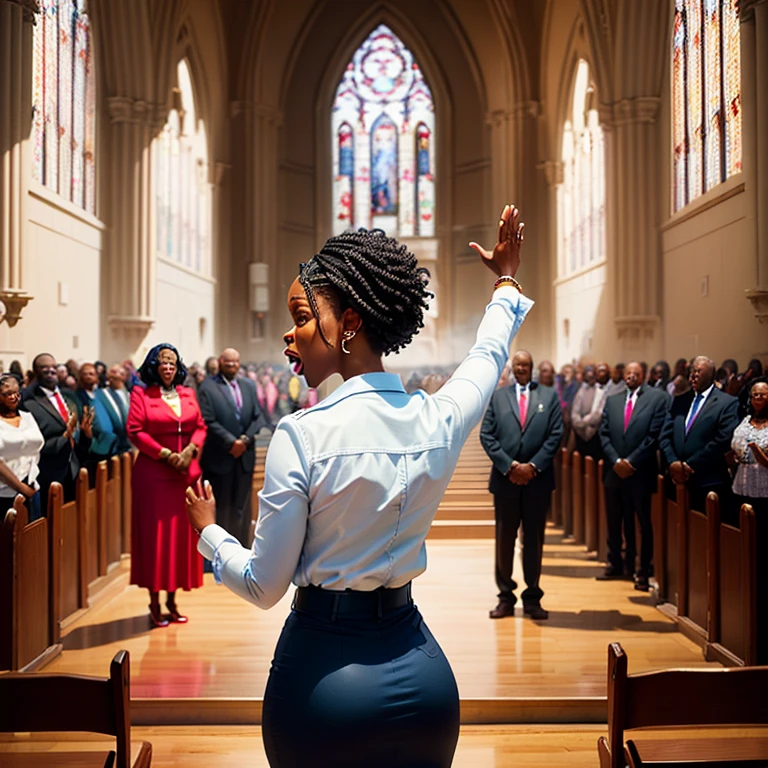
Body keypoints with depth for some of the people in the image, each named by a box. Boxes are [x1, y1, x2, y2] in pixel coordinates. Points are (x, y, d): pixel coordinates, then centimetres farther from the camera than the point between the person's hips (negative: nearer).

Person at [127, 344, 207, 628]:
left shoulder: (188, 395, 13)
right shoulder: (141, 395, 0)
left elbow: (200, 427, 9)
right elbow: (135, 431, -9)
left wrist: (190, 450, -9)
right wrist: (165, 453, -15)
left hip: (186, 473, 5)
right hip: (153, 474, -4)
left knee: (182, 534, 6)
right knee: (155, 534, -1)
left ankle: (172, 601, 15)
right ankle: (154, 604, 6)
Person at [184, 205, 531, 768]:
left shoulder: (302, 435, -19)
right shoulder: (440, 420, -5)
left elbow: (263, 586, -11)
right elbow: (489, 356, 19)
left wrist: (208, 531, 9)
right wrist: (506, 283, 37)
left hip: (323, 675, -4)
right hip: (422, 673, 4)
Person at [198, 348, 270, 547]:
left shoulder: (249, 386, 11)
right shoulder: (207, 387, -4)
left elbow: (258, 417, 6)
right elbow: (208, 422, -12)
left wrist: (245, 439, -9)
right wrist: (231, 443, -16)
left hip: (245, 456, 4)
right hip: (219, 458, -4)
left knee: (242, 508, 9)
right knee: (220, 509, 3)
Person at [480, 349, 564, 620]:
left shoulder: (549, 396, 7)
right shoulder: (497, 397, 7)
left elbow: (556, 435, 0)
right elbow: (487, 436, 0)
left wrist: (533, 466, -11)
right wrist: (509, 466, -10)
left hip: (538, 479, 0)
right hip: (505, 478, 0)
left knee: (534, 539, 6)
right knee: (504, 540, 5)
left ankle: (533, 598, 15)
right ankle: (505, 597, 14)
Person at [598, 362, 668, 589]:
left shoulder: (658, 397, -3)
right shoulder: (612, 400, 11)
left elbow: (655, 434, -9)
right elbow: (604, 434, 6)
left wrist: (631, 462, -12)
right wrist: (616, 461, -7)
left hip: (641, 472, -4)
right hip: (614, 471, 4)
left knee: (644, 523, 4)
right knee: (614, 521, 11)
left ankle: (644, 571, 12)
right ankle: (616, 565, 23)